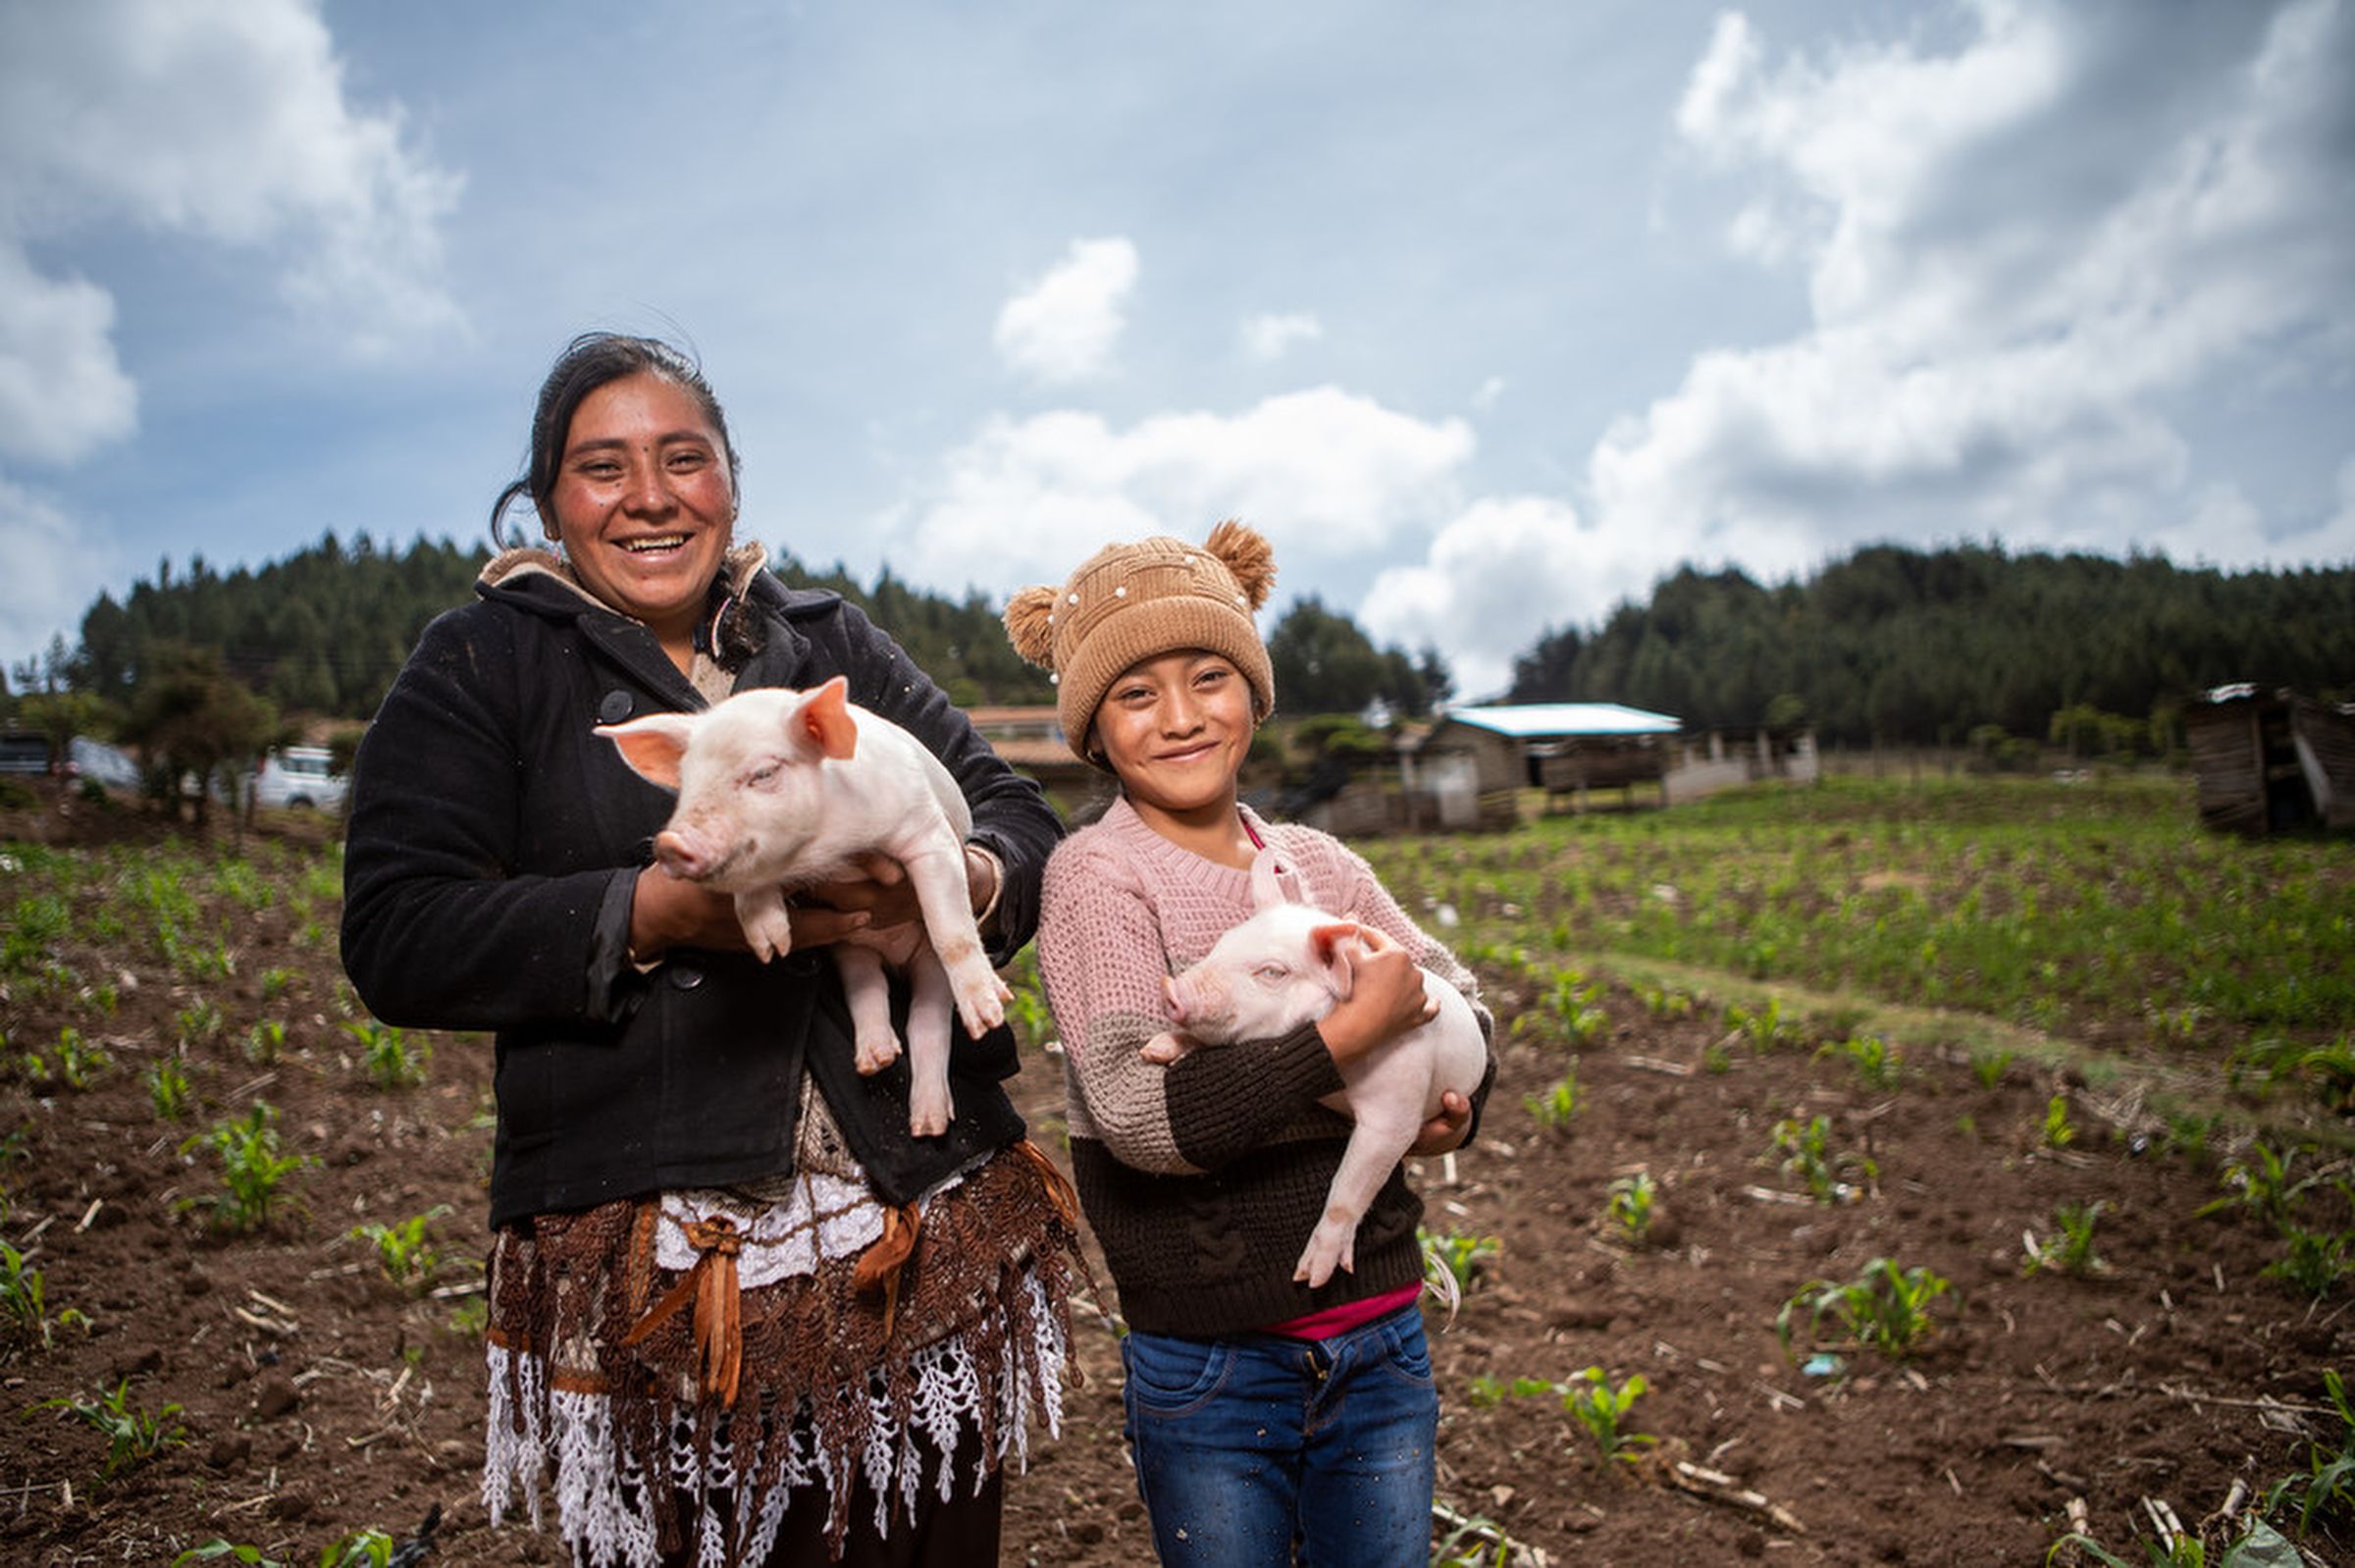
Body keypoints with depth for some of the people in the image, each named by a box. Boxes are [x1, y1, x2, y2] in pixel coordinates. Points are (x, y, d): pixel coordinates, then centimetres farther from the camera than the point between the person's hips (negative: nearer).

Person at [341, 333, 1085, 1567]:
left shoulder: (835, 647, 13)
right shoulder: (479, 666, 4)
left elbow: (1018, 814, 9)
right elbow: (396, 938, -6)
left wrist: (964, 878, -15)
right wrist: (666, 911, -19)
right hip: (658, 1261, -3)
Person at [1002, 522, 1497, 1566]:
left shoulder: (1315, 863, 3)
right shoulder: (1097, 875, -12)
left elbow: (1459, 999, 15)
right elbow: (1145, 1118, -22)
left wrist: (1451, 1101, -5)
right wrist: (1358, 1026, -20)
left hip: (1381, 1344, 4)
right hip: (1212, 1370, -4)